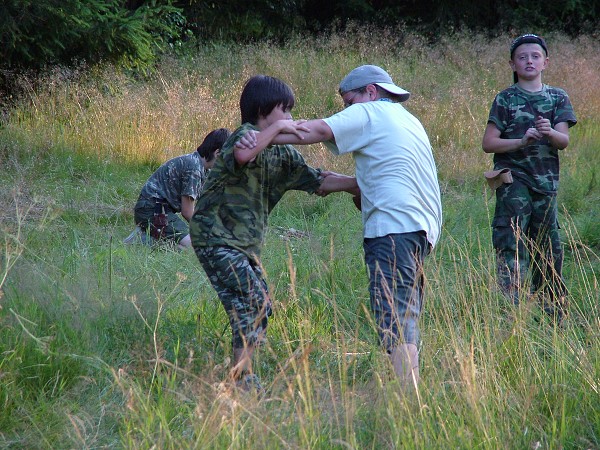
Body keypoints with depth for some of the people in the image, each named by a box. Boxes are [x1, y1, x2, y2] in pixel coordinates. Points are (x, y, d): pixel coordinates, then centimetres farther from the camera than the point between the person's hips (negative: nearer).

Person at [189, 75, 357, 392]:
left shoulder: (282, 154, 14)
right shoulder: (245, 134, -12)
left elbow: (318, 180, 17)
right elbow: (242, 155, -37)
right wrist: (275, 128, -31)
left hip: (244, 243, 10)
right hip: (216, 237, -10)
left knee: (260, 306, 11)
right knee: (254, 302, -15)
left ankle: (242, 377, 18)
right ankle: (241, 377, -12)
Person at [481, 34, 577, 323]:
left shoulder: (558, 98, 10)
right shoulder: (505, 100, 2)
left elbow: (564, 141, -2)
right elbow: (488, 143, -4)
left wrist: (550, 132, -24)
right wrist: (522, 141, -18)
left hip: (546, 181, 3)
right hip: (513, 180, -3)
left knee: (547, 246, 8)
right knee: (511, 244, -15)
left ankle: (554, 310, 18)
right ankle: (510, 306, -18)